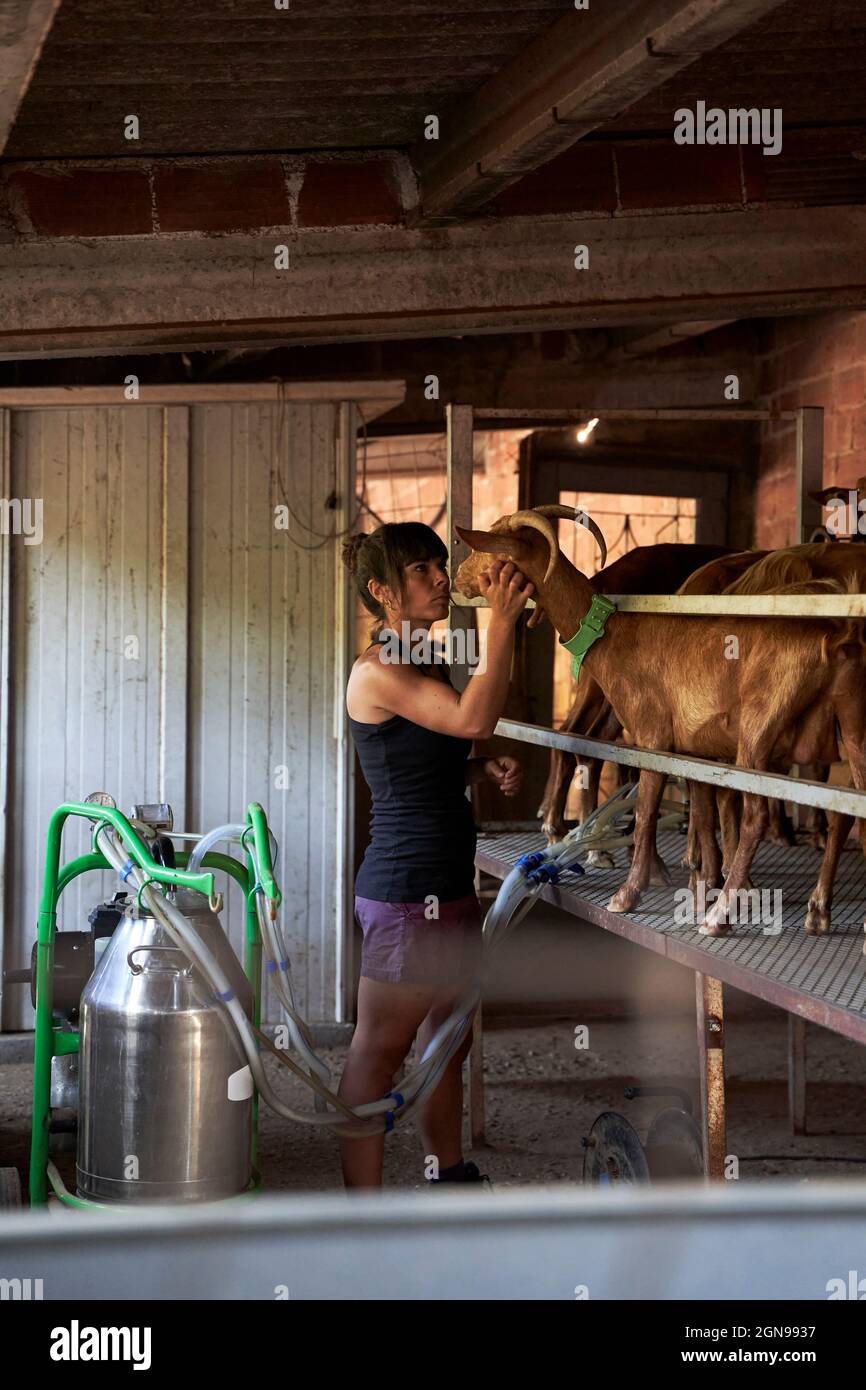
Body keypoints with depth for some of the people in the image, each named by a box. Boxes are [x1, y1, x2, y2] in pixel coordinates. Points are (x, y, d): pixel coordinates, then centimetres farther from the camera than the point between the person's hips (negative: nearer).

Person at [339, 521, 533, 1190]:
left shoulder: (432, 663, 13)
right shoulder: (376, 671, -15)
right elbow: (472, 718, -29)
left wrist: (485, 768, 6)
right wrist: (503, 620, -26)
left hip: (449, 884, 10)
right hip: (406, 889, -10)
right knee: (379, 1052, -2)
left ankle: (447, 1172, 36)